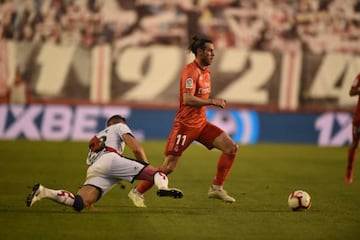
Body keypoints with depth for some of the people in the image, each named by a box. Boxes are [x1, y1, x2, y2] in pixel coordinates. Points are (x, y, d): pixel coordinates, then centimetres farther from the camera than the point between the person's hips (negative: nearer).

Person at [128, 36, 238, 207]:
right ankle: (137, 192, 11)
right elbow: (187, 99, -26)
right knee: (168, 167, -6)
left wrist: (215, 103, 12)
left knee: (232, 148, -4)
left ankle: (216, 188, 3)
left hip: (201, 123, 8)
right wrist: (212, 101, -23)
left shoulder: (205, 70, 12)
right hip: (185, 124, -8)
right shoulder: (191, 70, -16)